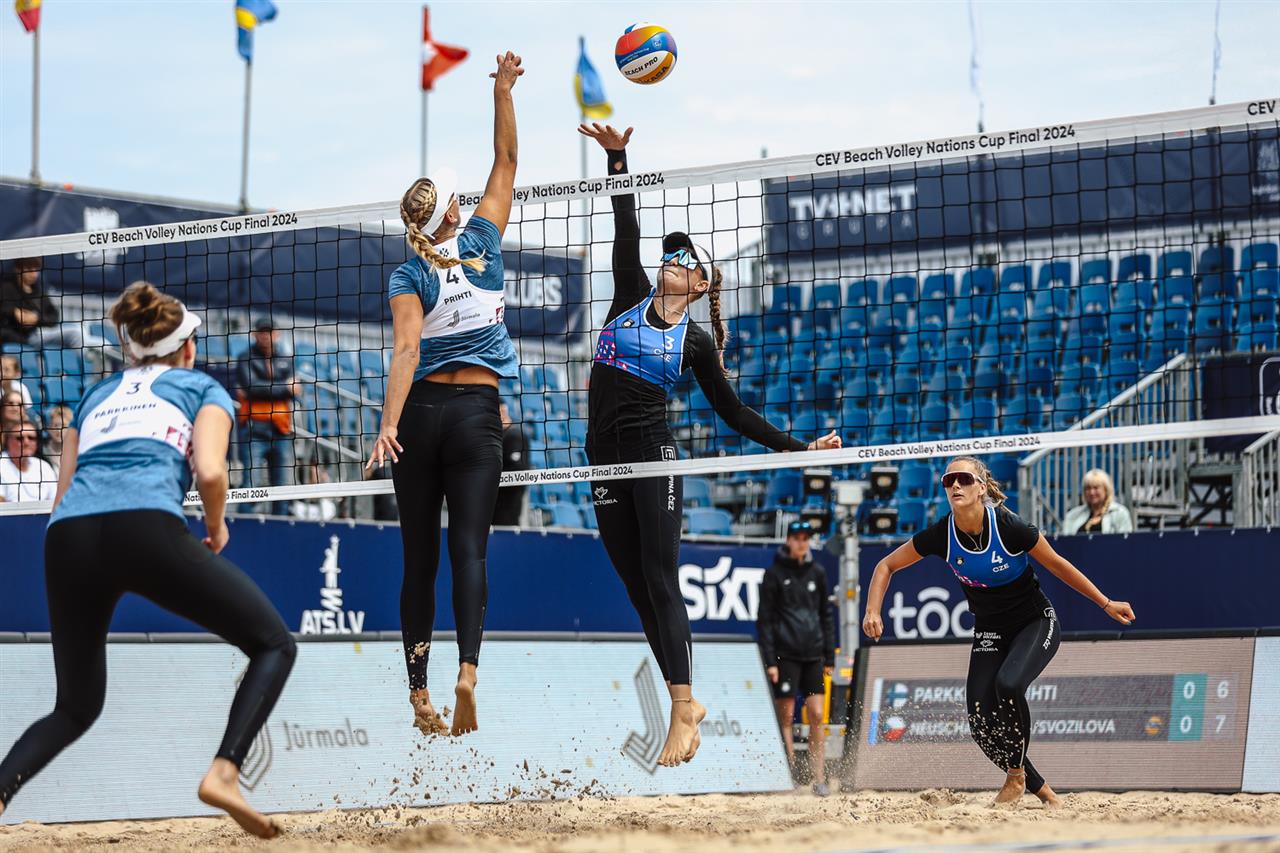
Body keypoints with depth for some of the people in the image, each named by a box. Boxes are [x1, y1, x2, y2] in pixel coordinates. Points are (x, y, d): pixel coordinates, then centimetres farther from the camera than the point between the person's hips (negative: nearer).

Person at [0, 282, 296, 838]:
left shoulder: (96, 395, 32)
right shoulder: (203, 389, 21)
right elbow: (210, 472, 2)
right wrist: (217, 529, 20)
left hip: (67, 539, 5)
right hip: (146, 526, -5)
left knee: (76, 708, 19)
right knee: (274, 645, 10)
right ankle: (224, 771, -10)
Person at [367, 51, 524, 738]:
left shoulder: (409, 275, -3)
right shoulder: (482, 241, 1)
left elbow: (406, 353, -16)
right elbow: (506, 162, 12)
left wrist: (388, 426, -22)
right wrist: (502, 91, 15)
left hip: (422, 411, 0)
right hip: (478, 412, 0)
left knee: (420, 558, 5)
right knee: (469, 549, -7)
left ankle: (419, 694, 1)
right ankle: (468, 669, -28)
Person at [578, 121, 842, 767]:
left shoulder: (695, 344, 4)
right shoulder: (632, 296, 11)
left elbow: (734, 413, 9)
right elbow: (626, 229, 6)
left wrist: (798, 447, 4)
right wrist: (616, 157, -3)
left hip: (653, 454, -4)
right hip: (606, 457, 4)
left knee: (659, 581, -11)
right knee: (636, 588, 5)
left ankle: (683, 711, -13)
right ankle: (685, 700, 12)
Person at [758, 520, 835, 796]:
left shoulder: (817, 573, 11)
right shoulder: (775, 574, -1)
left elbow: (826, 615, 16)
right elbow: (764, 619, -2)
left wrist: (829, 657, 11)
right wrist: (769, 660, -9)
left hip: (813, 654, 4)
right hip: (785, 654, -3)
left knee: (817, 716, -1)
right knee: (785, 717, -1)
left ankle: (819, 779, 0)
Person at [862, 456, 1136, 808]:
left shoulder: (1009, 527, -24)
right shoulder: (941, 535, -16)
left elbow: (1058, 566, -10)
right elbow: (886, 566, -1)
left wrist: (1106, 604, -4)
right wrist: (873, 611, -16)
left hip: (1036, 623, -4)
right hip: (990, 630, 4)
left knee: (1008, 684, -32)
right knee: (982, 724, -10)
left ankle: (1016, 774, -8)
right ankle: (1040, 789, 11)